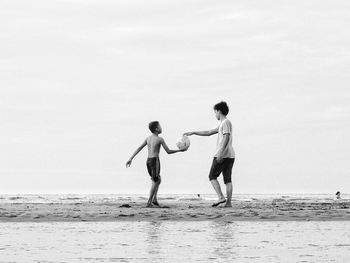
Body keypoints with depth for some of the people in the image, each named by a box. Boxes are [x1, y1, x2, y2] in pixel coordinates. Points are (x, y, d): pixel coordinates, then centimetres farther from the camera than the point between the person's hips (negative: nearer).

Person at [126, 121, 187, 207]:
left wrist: (131, 159, 8)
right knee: (155, 182, 0)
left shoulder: (148, 138, 10)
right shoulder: (160, 139, -8)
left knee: (158, 180, 19)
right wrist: (180, 150, 6)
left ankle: (154, 199, 10)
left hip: (148, 161, 7)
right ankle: (149, 202, -3)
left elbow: (139, 148, 8)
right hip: (155, 161, -7)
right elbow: (168, 151, -5)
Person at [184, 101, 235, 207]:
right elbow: (209, 133, 30)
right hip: (230, 156, 9)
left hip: (223, 155, -9)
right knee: (227, 179, 4)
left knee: (212, 176, -2)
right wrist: (193, 133, 30)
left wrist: (221, 153, -28)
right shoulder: (222, 124, 23)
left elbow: (226, 137, -20)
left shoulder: (226, 122, -7)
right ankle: (228, 202, -1)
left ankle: (221, 197, -13)